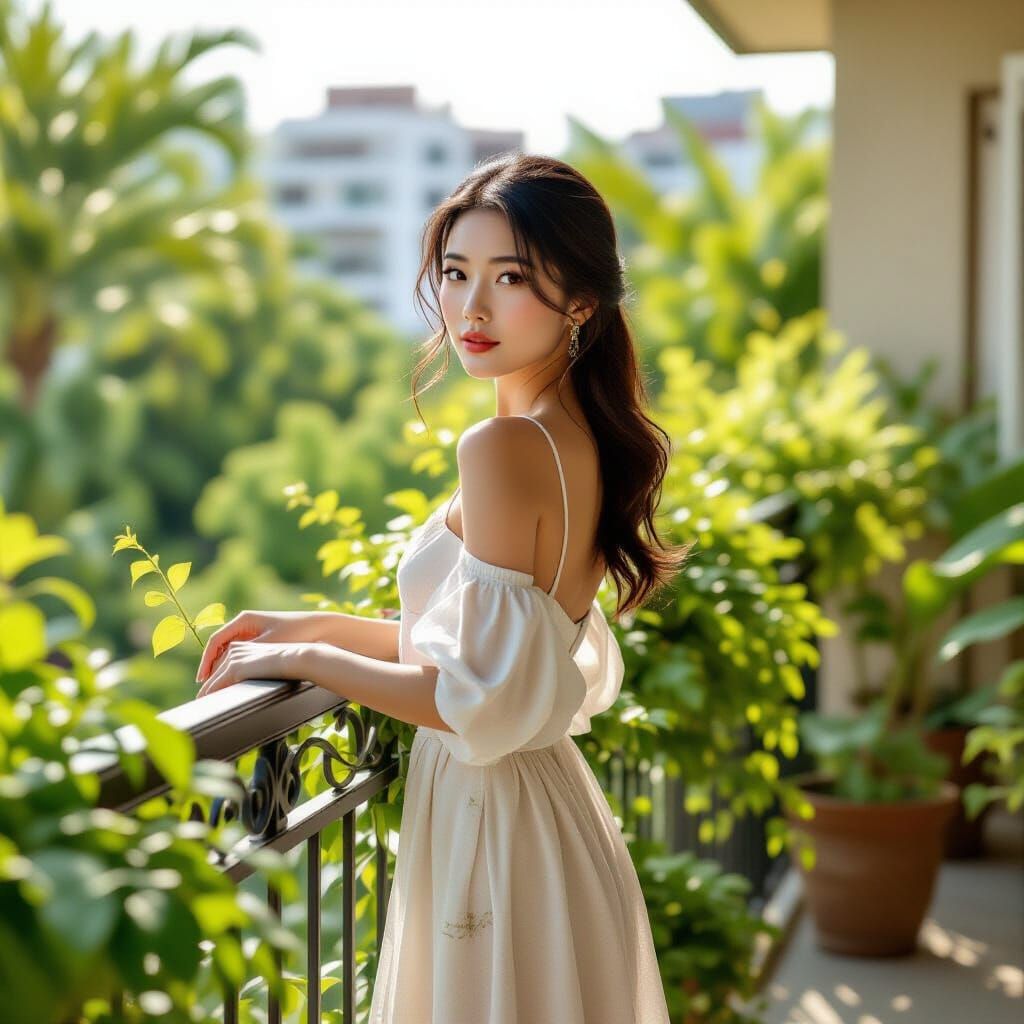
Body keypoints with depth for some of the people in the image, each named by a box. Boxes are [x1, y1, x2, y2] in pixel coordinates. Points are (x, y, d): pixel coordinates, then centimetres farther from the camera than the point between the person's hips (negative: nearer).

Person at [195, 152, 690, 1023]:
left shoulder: (503, 447, -22)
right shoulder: (589, 437, 4)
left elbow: (482, 701, -23)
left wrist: (302, 660, -11)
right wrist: (318, 625, 13)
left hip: (488, 812, -9)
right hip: (558, 805, 9)